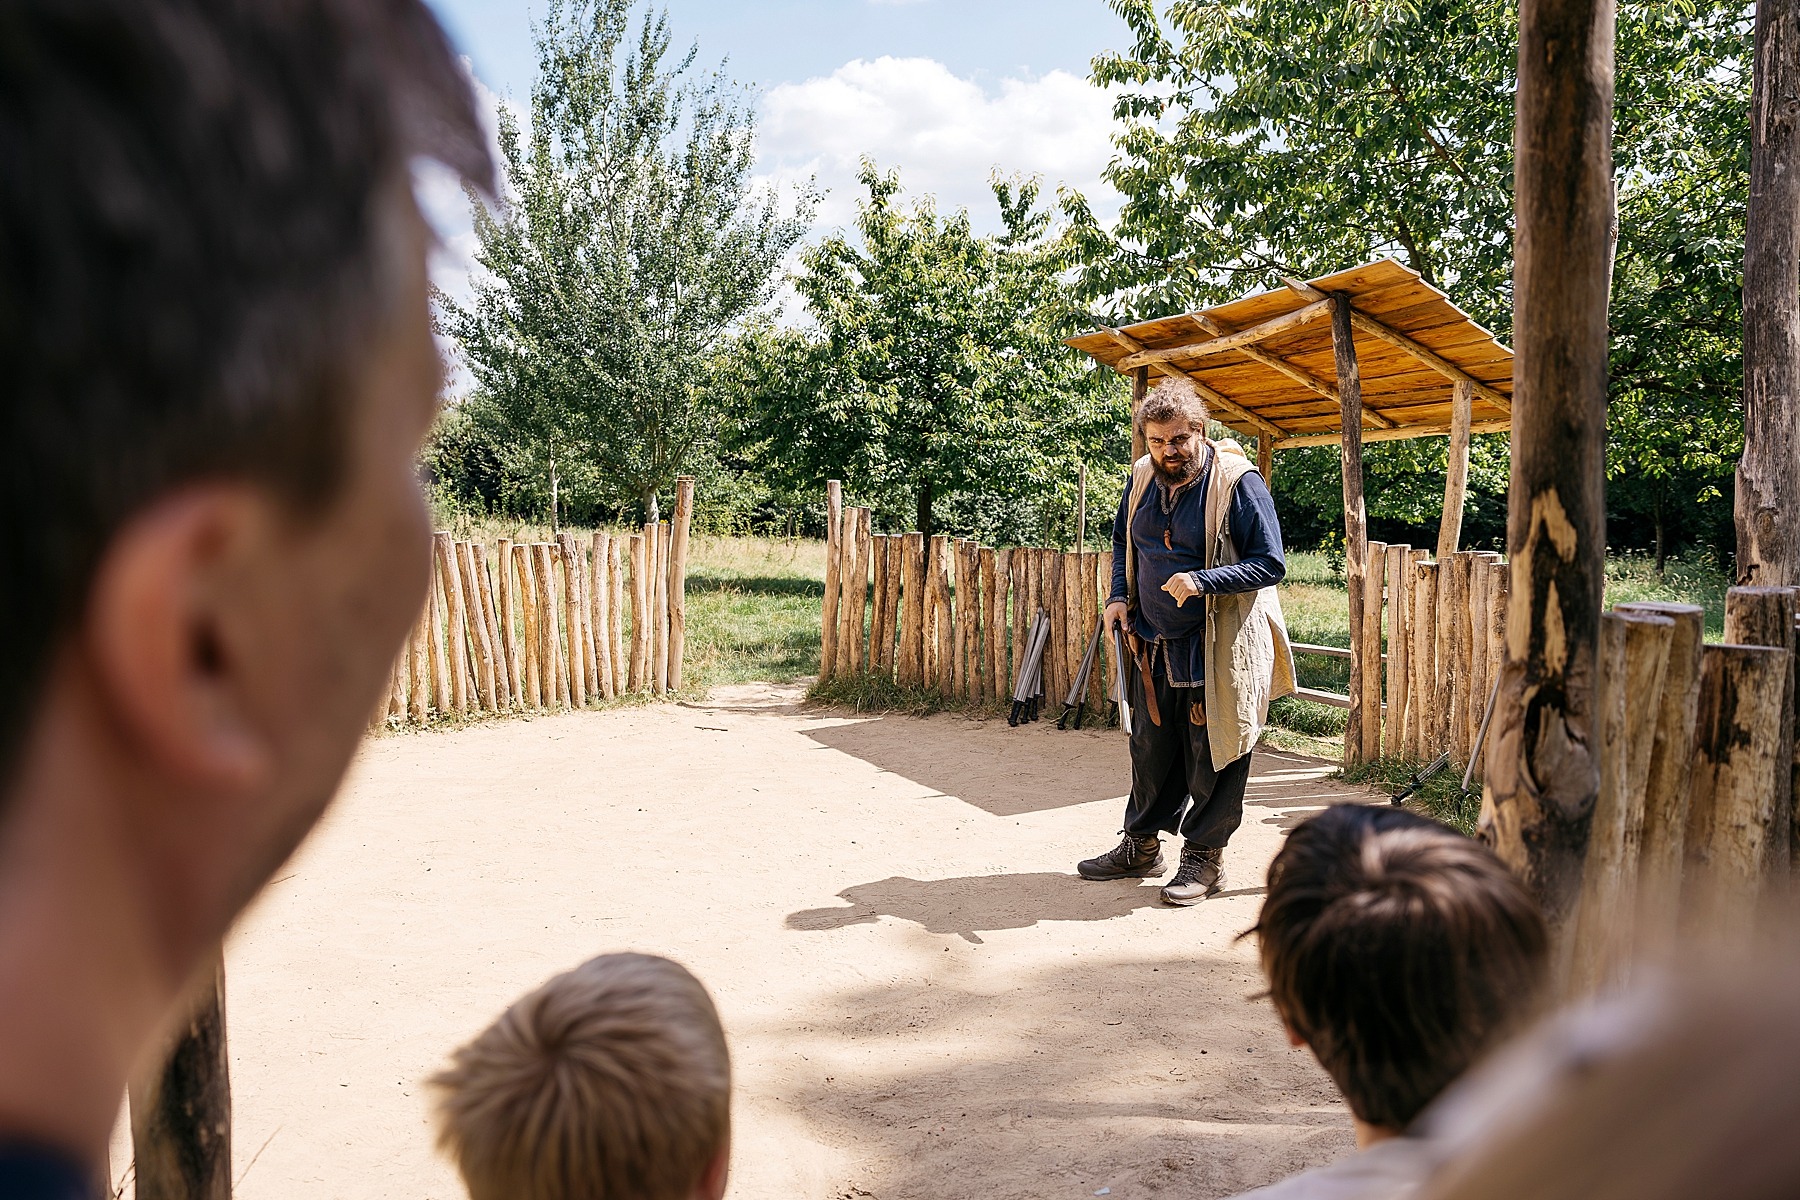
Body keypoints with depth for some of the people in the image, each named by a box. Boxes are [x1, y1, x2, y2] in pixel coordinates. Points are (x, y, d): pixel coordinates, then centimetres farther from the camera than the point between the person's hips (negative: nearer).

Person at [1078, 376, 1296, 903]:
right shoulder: (1142, 478, 5)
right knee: (1150, 750, 15)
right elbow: (1123, 542, 21)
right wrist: (1119, 596, 5)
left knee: (1211, 756, 3)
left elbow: (1270, 564, -14)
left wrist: (1202, 581, -26)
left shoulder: (1238, 483, -13)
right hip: (1154, 648, 6)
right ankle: (1141, 845, 30)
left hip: (1218, 651, -6)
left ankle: (1204, 856, 19)